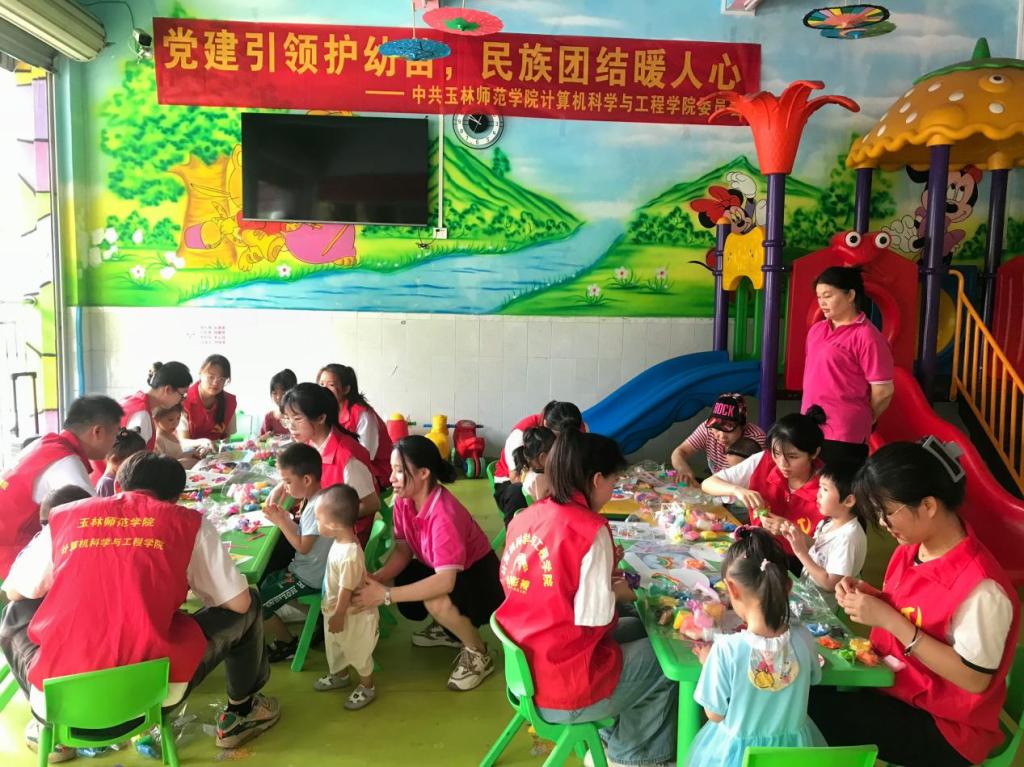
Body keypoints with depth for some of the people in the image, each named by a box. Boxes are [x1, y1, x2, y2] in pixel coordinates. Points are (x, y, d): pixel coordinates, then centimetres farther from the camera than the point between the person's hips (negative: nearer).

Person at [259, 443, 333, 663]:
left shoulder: (318, 506, -27)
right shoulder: (312, 499, 3)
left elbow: (303, 546, -23)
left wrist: (281, 522, -16)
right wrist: (285, 518, -5)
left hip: (309, 576, -10)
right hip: (304, 568, 10)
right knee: (264, 583, 21)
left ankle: (288, 644, 15)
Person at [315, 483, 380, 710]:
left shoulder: (349, 555, -39)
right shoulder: (341, 540, -10)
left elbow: (346, 590, -27)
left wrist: (338, 615, -15)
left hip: (351, 614, -9)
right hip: (335, 608, 9)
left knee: (357, 651, 16)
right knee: (334, 646, 30)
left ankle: (367, 687, 40)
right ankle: (340, 675, 56)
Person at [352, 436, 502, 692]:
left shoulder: (444, 515, -36)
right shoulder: (404, 500, -12)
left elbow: (445, 581, -41)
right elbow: (403, 549, -5)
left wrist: (386, 594, -42)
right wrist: (378, 577, -25)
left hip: (480, 578, -8)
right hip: (443, 571, 8)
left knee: (436, 601, -33)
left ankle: (478, 654, -4)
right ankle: (449, 628, 17)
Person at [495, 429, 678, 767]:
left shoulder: (526, 517, 0)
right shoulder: (590, 529, -22)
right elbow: (593, 616, -21)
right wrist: (617, 593, -2)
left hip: (527, 670, 8)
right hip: (563, 689, -8)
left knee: (635, 629, 23)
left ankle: (614, 737, 32)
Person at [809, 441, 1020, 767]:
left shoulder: (981, 588, -27)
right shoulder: (911, 548, -3)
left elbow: (975, 679, -23)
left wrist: (888, 618, -28)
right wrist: (869, 596, -9)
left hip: (944, 727, -7)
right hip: (892, 682, 7)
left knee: (810, 714, -17)